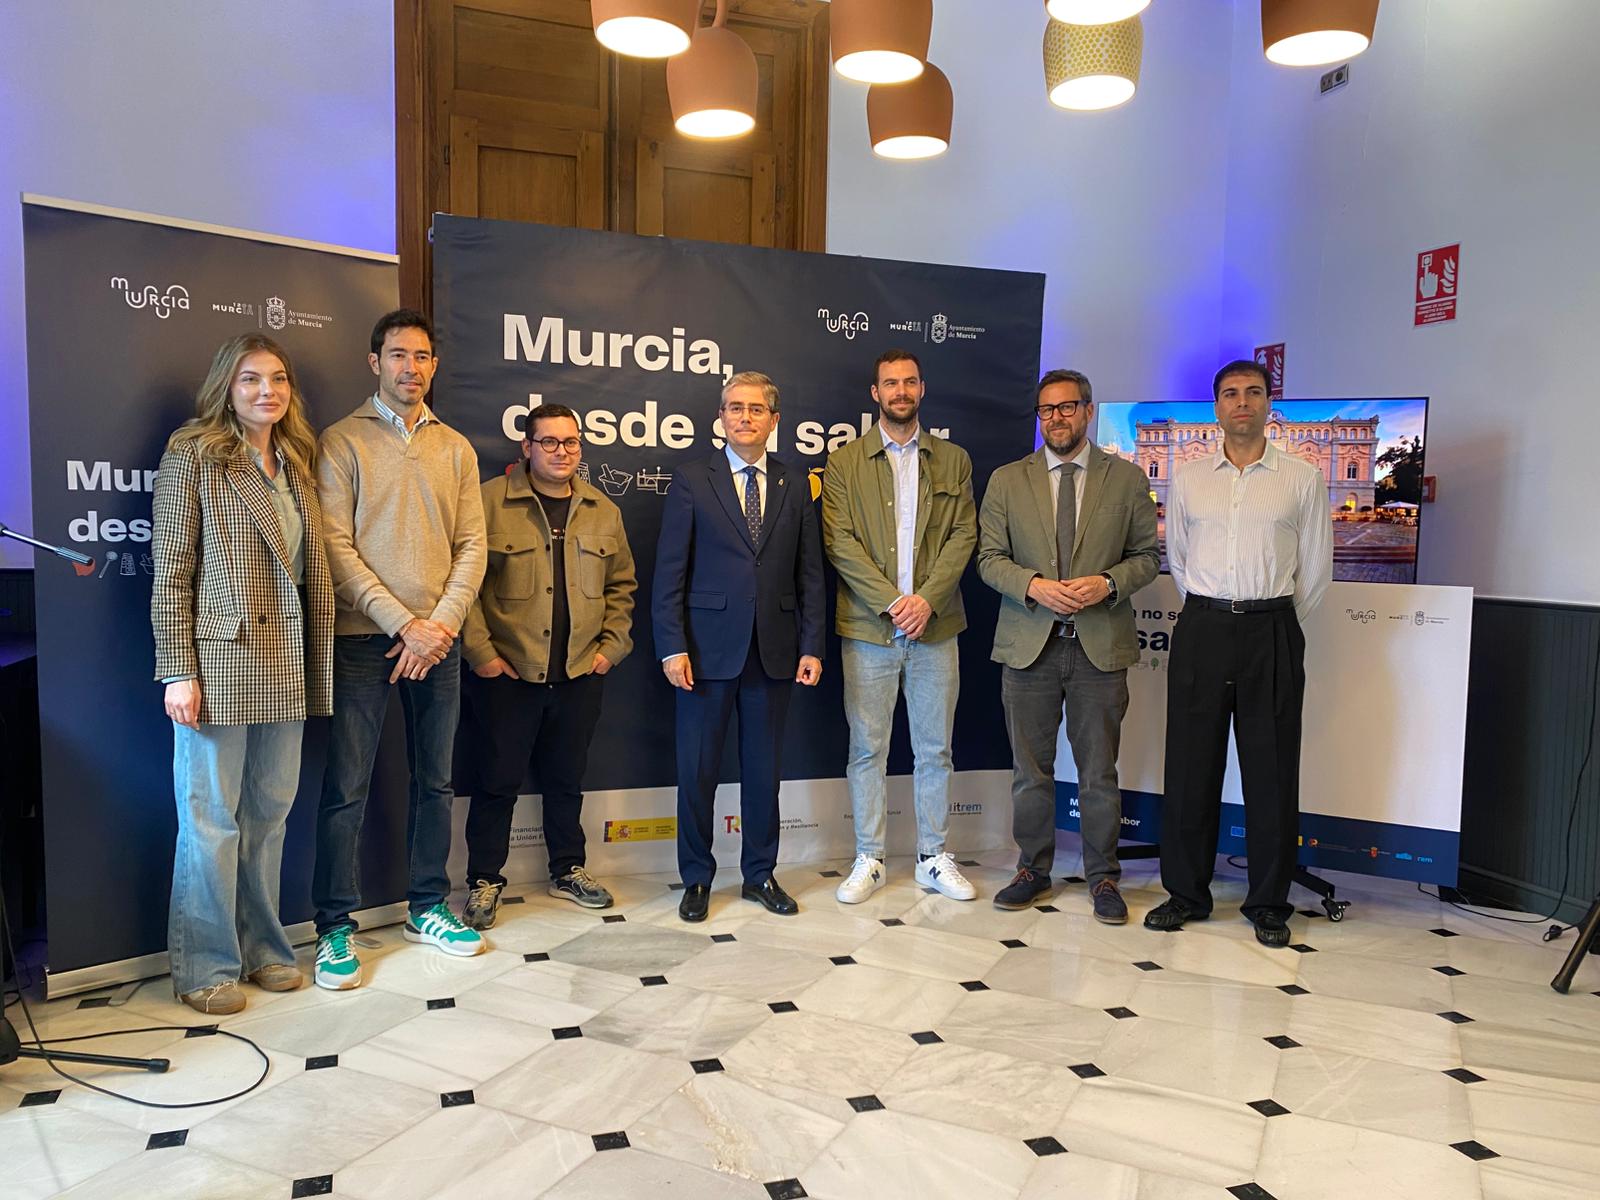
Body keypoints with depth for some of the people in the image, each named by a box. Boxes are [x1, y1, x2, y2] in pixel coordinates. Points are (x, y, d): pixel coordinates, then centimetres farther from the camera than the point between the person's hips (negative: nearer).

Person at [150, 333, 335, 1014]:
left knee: (270, 810, 12)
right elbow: (170, 571, -7)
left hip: (286, 664, 6)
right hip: (218, 659, -6)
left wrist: (315, 663, 8)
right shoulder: (192, 454, -2)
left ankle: (260, 947, 25)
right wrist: (177, 671, -13)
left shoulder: (296, 464, 15)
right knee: (212, 817, 2)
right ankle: (204, 967, 15)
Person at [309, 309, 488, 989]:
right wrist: (403, 624, -13)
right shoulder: (342, 442, 0)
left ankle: (427, 907, 26)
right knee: (346, 789, 0)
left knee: (434, 781, 11)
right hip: (362, 639, -4)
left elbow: (471, 546, 6)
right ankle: (336, 927, 13)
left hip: (438, 639, 4)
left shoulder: (456, 448, 11)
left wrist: (441, 624, -7)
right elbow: (336, 548, -8)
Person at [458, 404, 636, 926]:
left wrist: (611, 647, 5)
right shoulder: (490, 501, -6)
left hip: (579, 674, 4)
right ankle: (485, 882, 20)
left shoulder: (603, 511, 10)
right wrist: (480, 652, -12)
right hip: (506, 673, -4)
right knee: (498, 781, 5)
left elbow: (621, 584, 15)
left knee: (566, 780, 16)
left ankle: (568, 870, 31)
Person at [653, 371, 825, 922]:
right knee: (696, 770, 5)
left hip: (774, 649, 2)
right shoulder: (692, 480, 0)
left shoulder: (794, 485, 8)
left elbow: (809, 572, 7)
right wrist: (672, 646, -10)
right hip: (708, 646, -2)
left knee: (764, 769, 12)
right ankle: (697, 878, 22)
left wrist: (811, 646, 1)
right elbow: (670, 571, -3)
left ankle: (760, 874, 27)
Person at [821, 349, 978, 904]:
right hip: (867, 628, -1)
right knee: (867, 749, 5)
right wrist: (892, 601, -13)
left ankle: (934, 857, 21)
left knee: (935, 750, 9)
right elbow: (839, 542, -4)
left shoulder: (953, 460, 11)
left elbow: (963, 535, 2)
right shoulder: (844, 462, 5)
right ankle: (869, 859, 17)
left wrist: (927, 599, -12)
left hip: (934, 626, 2)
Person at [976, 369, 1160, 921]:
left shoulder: (1127, 479, 6)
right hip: (1028, 642, 1)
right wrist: (1034, 586, -14)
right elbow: (989, 558, 3)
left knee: (1099, 771, 7)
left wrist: (1108, 583, -13)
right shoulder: (1006, 481, 7)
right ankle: (1033, 871, 25)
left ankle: (1103, 877, 22)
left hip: (1101, 644, -1)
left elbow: (1147, 554, 7)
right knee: (1030, 769, 9)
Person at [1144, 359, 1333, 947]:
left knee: (1272, 771, 3)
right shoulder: (1187, 479, 9)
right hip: (1201, 629, 2)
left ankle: (1269, 903, 17)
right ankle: (1185, 892, 17)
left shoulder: (1303, 478, 3)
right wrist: (1212, 616, 14)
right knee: (1190, 766, 4)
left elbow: (1316, 567, 8)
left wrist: (1276, 625, 10)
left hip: (1273, 634, -1)